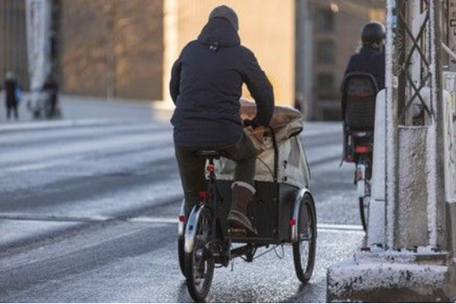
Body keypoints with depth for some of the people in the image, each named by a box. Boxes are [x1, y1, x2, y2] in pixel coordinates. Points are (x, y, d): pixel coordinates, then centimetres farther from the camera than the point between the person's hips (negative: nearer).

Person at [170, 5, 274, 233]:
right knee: (247, 156, 30)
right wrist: (262, 122, 27)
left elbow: (174, 89, 25)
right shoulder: (241, 55, 2)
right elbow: (264, 93, 7)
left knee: (193, 197, 18)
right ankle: (238, 209, 11)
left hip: (185, 135, 2)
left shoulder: (190, 50, 11)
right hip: (226, 135, -2)